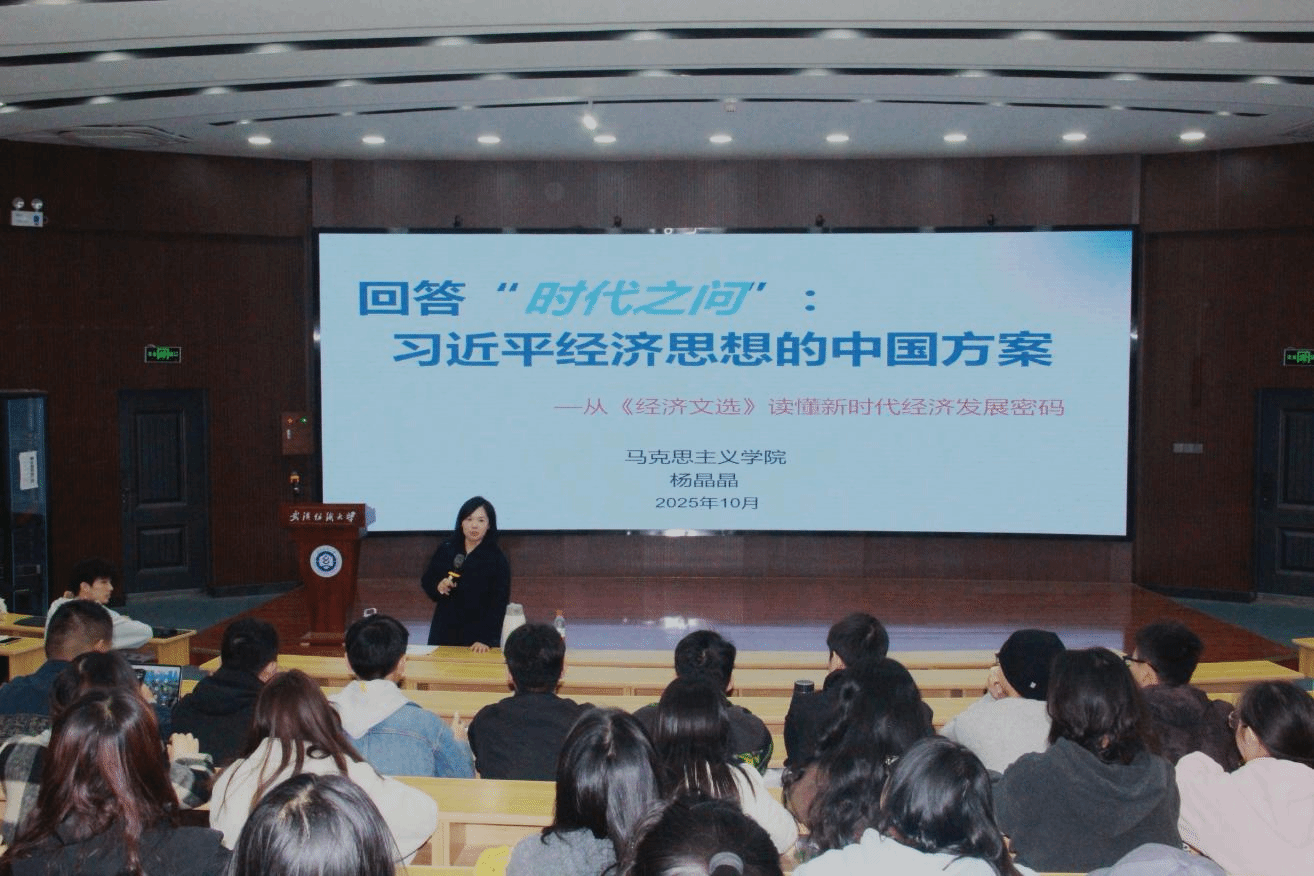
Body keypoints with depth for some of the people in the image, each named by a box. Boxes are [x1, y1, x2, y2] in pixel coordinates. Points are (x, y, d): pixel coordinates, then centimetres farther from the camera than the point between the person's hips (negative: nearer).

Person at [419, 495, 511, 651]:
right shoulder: (445, 550, 5)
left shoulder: (497, 559, -6)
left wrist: (486, 639, -19)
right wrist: (438, 587, -10)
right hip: (444, 632, 3)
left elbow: (499, 603, -10)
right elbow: (426, 581, 14)